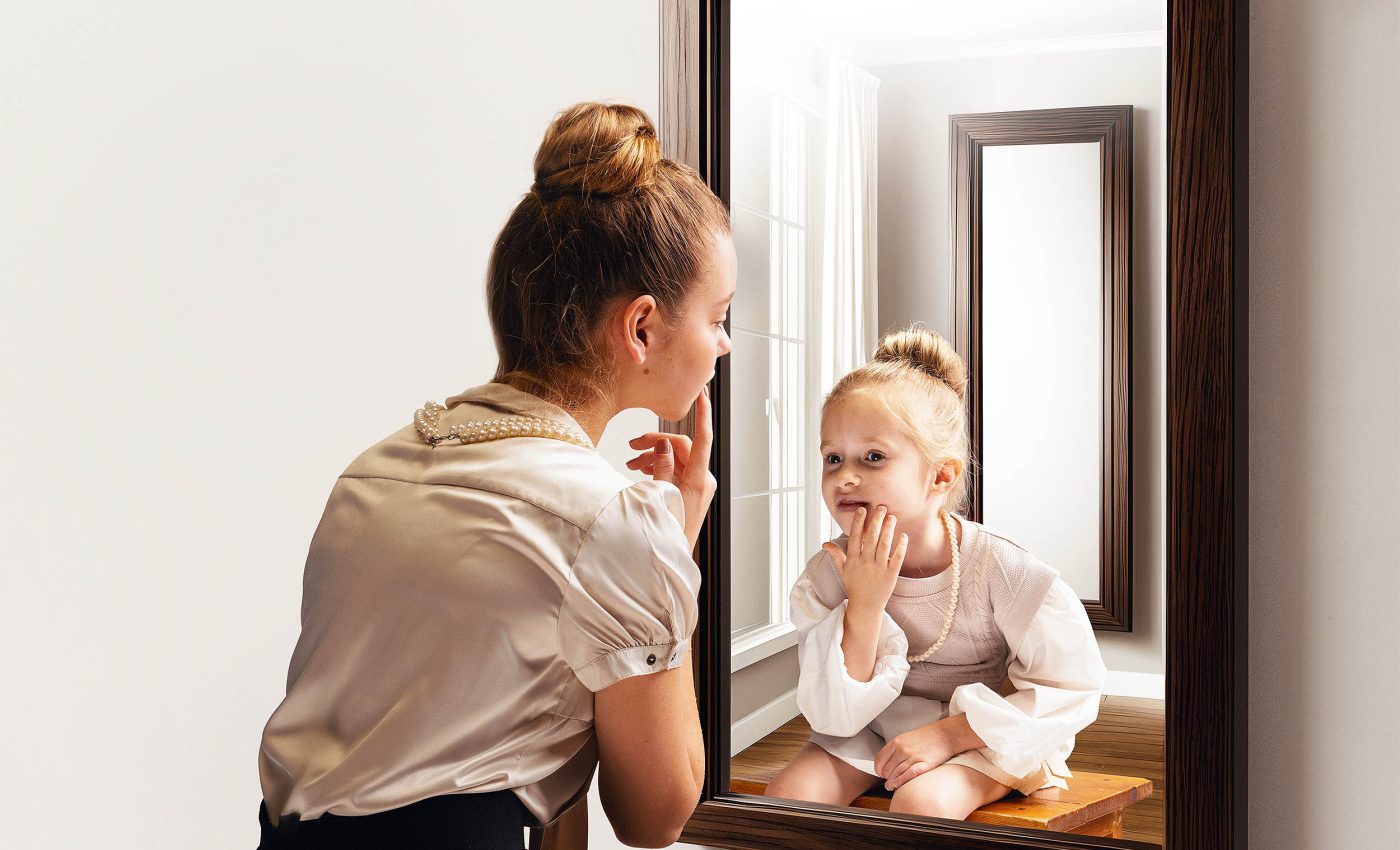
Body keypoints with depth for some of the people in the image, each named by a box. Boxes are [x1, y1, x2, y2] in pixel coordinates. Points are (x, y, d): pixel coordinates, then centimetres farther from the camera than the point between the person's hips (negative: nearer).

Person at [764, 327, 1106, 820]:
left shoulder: (998, 567, -21)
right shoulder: (828, 573, -13)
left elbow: (1072, 690, -17)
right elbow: (833, 717, -15)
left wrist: (951, 731, -24)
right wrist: (863, 607, -29)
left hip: (979, 739, -3)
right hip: (873, 735, 4)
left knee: (919, 801, -33)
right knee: (788, 793, -20)